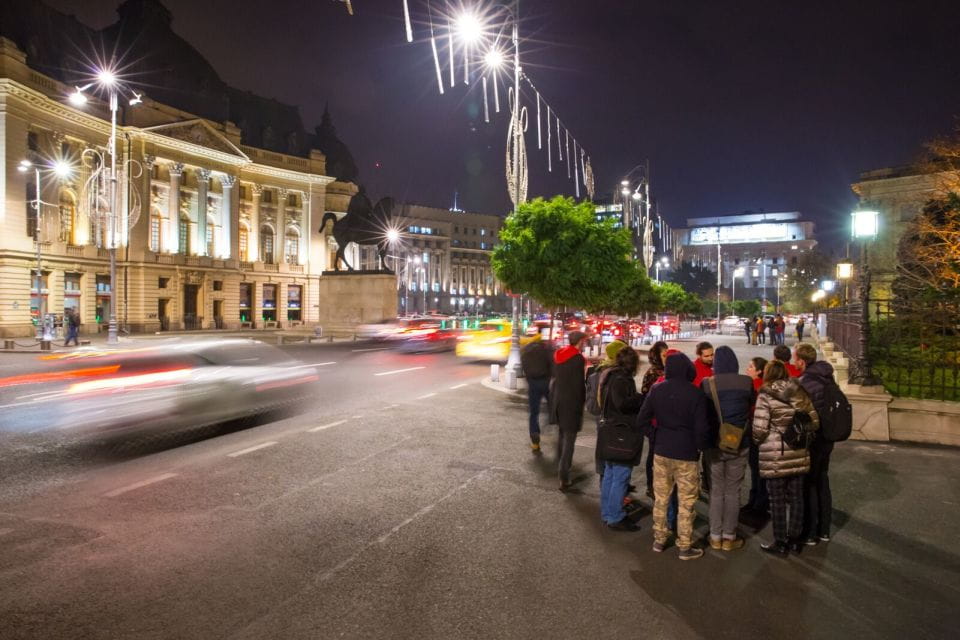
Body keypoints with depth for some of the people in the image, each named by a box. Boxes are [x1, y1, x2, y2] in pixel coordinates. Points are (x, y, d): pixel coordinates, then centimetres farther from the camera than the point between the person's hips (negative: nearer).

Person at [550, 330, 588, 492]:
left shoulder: (558, 355, 6)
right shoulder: (578, 359, -16)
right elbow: (579, 385, -16)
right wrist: (581, 404, -6)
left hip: (557, 400, 8)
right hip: (571, 403, -8)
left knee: (562, 433, 25)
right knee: (569, 439, -5)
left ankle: (561, 465, 41)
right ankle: (564, 478, -8)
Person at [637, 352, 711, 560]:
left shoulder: (657, 390, -3)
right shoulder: (696, 394, -14)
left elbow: (642, 419, -1)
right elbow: (701, 428, -13)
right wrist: (702, 447, 6)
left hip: (661, 451, 4)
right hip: (686, 454, -4)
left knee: (660, 499, 15)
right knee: (686, 503, 7)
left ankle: (659, 540, 26)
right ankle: (685, 547, 14)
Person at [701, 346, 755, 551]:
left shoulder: (707, 384, -10)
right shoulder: (746, 382, -8)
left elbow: (702, 412, -1)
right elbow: (751, 406, 7)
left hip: (714, 444, 0)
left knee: (716, 491, 11)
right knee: (732, 491, 10)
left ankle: (715, 537, 17)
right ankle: (729, 537, 16)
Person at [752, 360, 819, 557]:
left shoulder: (766, 396, -13)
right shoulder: (801, 393, 2)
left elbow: (760, 429, -16)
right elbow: (814, 422, 6)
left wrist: (756, 440, 4)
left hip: (775, 456, -5)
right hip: (799, 454, 5)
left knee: (777, 500, 6)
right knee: (796, 497, 15)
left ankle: (781, 543, 15)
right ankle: (794, 539, 26)